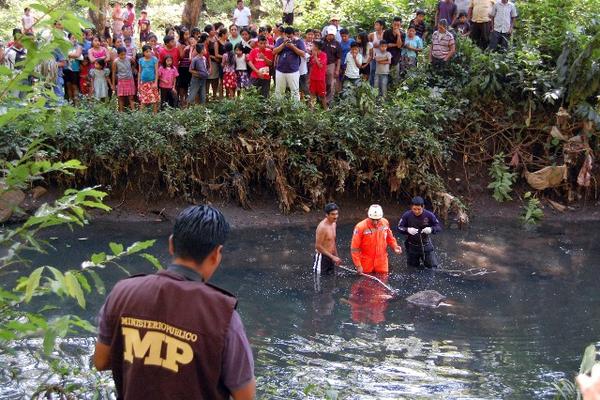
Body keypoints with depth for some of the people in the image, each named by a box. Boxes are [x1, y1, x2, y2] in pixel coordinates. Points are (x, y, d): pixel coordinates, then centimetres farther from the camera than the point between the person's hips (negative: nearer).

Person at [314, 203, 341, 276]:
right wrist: (333, 257, -20)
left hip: (330, 257, 8)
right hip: (322, 258, -8)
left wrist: (336, 256, 16)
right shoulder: (322, 227, -22)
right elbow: (318, 246, -22)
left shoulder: (334, 224, 4)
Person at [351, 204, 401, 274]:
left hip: (381, 262, 3)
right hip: (366, 263, -3)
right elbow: (354, 248, -13)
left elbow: (389, 237, 17)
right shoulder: (360, 227, -18)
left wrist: (394, 246, -2)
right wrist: (358, 265, -14)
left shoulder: (385, 223, -4)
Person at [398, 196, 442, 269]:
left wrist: (431, 229, -31)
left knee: (433, 267, 4)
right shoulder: (407, 215, -14)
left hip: (426, 246, 0)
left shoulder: (429, 215, -14)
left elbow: (439, 227, -9)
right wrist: (407, 230, -30)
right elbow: (399, 227, -10)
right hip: (412, 247, 0)